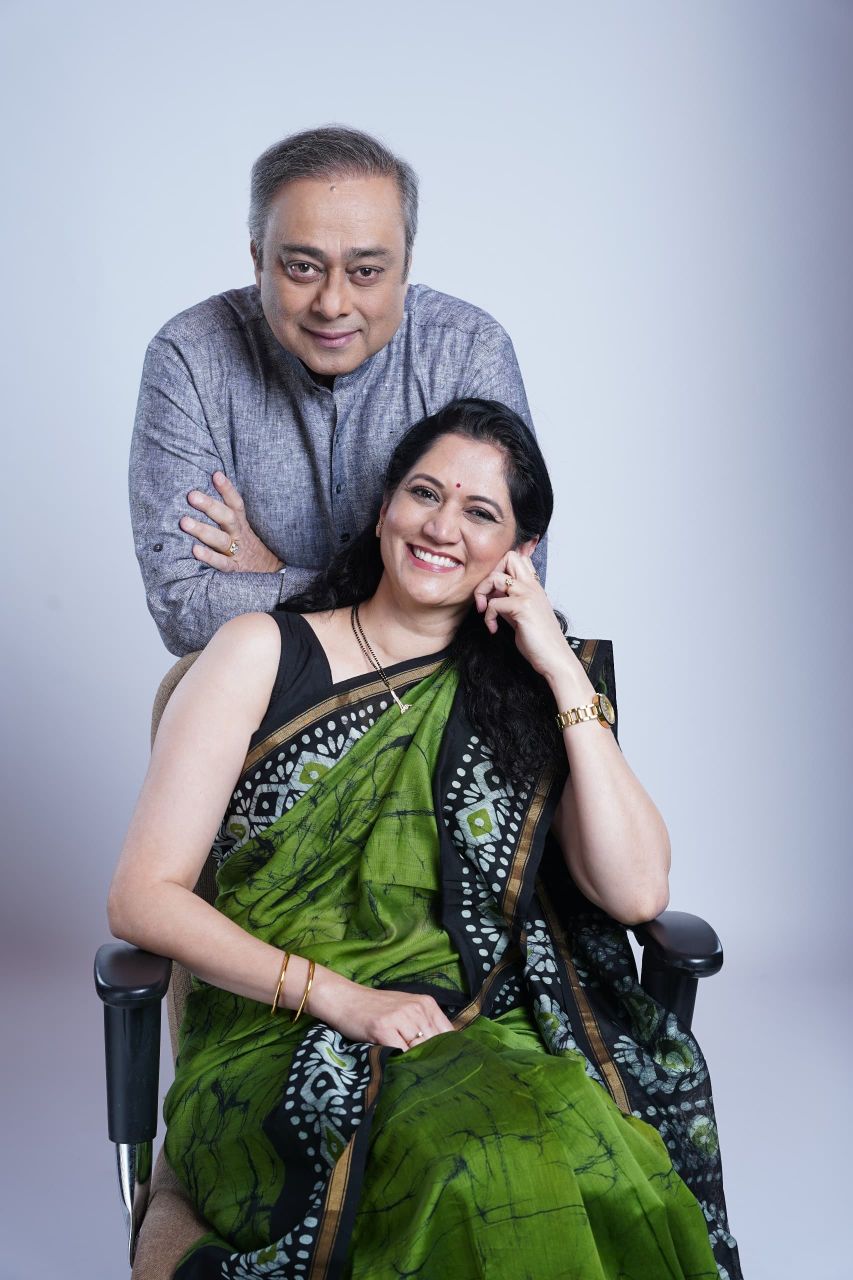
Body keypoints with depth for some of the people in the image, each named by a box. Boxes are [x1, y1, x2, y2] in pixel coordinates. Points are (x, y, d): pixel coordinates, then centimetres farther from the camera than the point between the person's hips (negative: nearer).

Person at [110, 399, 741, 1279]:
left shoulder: (526, 689, 12)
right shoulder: (264, 654, 5)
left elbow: (636, 893, -3)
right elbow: (144, 896, -1)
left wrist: (566, 673, -3)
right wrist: (341, 998, -13)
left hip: (480, 1039, 3)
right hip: (278, 1043, -2)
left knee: (600, 1161, -32)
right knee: (483, 1171, -34)